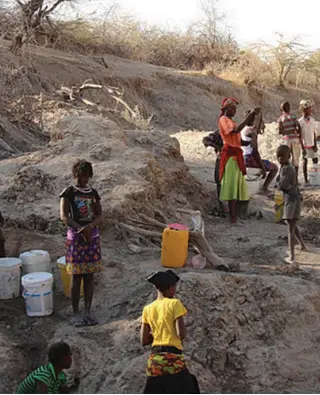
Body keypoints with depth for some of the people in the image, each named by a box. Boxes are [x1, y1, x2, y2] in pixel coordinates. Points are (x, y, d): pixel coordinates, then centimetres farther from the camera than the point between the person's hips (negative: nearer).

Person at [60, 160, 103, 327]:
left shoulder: (93, 193, 9)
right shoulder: (68, 192, -3)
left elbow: (99, 216, 4)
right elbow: (63, 216, -12)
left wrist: (90, 226, -17)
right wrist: (81, 229, -23)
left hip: (93, 236, 4)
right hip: (75, 237, -4)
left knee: (89, 276, 6)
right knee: (77, 276, -1)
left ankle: (88, 313, 13)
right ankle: (76, 314, 7)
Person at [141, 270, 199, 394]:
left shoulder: (147, 309, 11)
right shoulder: (174, 303, -3)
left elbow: (144, 341, 8)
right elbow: (181, 334, -12)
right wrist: (184, 329, 9)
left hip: (154, 358, 5)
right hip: (172, 357, -5)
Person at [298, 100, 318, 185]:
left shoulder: (312, 119, 5)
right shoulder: (300, 121, -11)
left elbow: (314, 133, 8)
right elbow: (299, 135, -9)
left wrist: (315, 145, 1)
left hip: (312, 145, 5)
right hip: (305, 145, -5)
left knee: (315, 161, 4)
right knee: (305, 162, 2)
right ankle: (306, 180, 8)